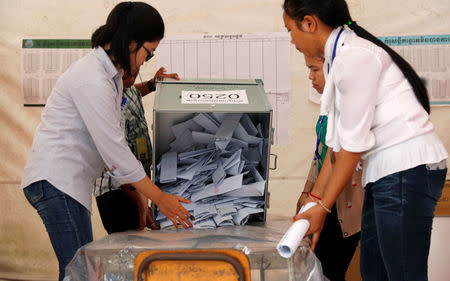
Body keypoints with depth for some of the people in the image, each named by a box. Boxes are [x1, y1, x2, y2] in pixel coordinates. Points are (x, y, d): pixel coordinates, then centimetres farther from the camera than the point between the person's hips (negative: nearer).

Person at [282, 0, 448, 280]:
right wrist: (316, 195, 17)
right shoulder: (337, 58, 17)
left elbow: (354, 144, -13)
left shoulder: (353, 56, -14)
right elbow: (339, 141, 18)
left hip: (409, 167, -10)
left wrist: (324, 207, -7)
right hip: (385, 173, 10)